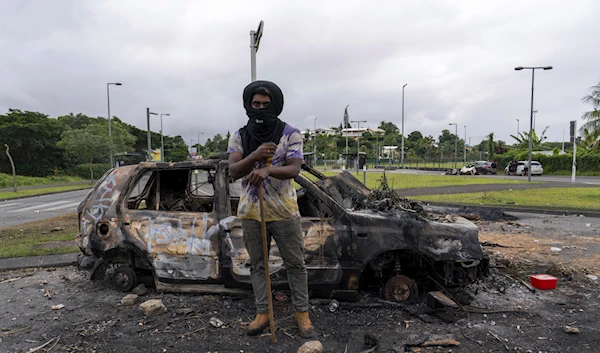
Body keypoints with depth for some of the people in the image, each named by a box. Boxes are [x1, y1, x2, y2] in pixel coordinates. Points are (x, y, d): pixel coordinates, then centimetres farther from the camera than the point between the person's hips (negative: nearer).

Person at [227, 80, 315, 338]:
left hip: (285, 211, -2)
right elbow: (233, 172, -9)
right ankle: (262, 312, 28)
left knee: (295, 264, 7)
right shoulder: (239, 137, 1)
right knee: (257, 265, 13)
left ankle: (302, 312, 23)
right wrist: (254, 156, -28)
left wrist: (267, 170, -34)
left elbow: (294, 169, -14)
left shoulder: (291, 133, -6)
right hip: (251, 212, 3)